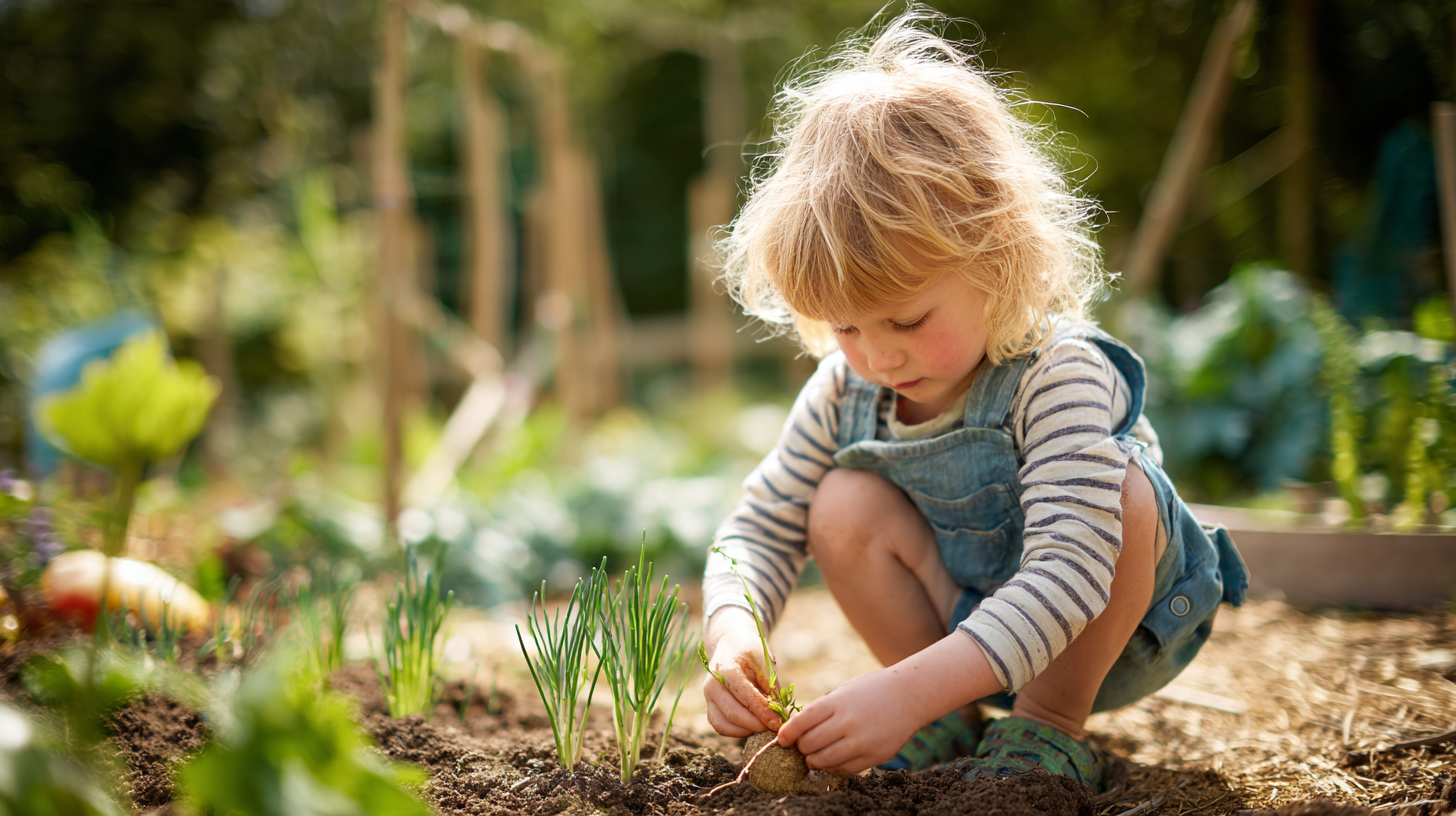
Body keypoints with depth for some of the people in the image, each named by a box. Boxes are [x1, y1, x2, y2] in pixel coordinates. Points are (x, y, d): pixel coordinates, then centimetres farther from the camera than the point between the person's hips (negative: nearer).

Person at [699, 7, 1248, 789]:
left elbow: (1068, 577, -42)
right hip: (965, 633, 4)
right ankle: (953, 723, -5)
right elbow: (761, 528, -5)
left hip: (1109, 636, -4)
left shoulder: (1059, 377, -32)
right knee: (846, 504, -21)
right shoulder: (845, 392, -13)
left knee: (1118, 488, -33)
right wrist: (731, 638, -28)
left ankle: (1053, 723, -14)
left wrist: (906, 691, -53)